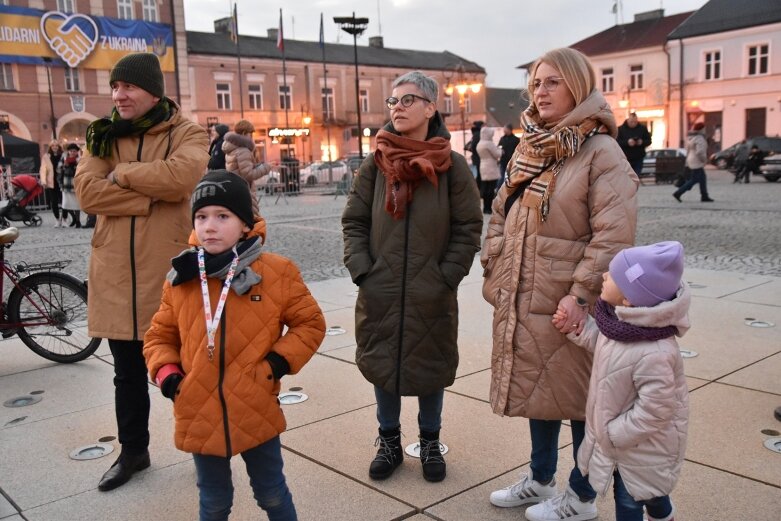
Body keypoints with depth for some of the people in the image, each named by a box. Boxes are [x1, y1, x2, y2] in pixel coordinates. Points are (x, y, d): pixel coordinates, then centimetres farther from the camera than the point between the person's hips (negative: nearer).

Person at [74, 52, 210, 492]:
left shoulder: (187, 134, -3)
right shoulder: (104, 136, 8)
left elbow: (183, 174, -25)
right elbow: (87, 191, -8)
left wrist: (122, 175, -13)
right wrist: (153, 193, -17)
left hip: (170, 270, -4)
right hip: (116, 272, 4)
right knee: (129, 372, 17)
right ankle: (133, 450, 35)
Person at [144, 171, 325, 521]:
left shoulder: (276, 273, -9)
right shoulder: (181, 279, -2)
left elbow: (310, 324, -1)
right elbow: (159, 335, 10)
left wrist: (279, 362, -12)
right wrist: (166, 372, -7)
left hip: (257, 413, -2)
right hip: (200, 416, 2)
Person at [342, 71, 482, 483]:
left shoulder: (452, 165, -4)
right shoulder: (376, 162, 1)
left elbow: (468, 228, -2)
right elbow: (353, 221, 4)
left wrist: (447, 276, -8)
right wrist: (361, 271, -5)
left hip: (433, 295, -1)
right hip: (380, 292, 2)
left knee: (431, 368, 11)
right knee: (381, 364, 12)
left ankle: (430, 443, 33)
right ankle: (389, 441, 33)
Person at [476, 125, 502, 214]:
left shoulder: (479, 144, 13)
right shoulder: (489, 143, -15)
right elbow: (497, 154, -10)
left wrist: (495, 160, 17)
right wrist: (500, 151, 10)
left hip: (483, 168, 9)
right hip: (491, 168, -9)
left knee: (485, 188, 8)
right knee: (491, 189, -7)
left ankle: (485, 207, 11)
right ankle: (488, 208, -7)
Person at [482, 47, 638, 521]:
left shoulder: (601, 152, -12)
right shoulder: (529, 150, 11)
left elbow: (614, 234, -19)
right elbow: (501, 216, 16)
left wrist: (583, 294, -22)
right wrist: (494, 274, 9)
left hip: (568, 305, -7)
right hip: (523, 302, 7)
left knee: (578, 397, 7)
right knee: (537, 389, 19)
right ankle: (541, 480, 38)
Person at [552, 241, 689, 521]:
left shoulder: (654, 355, -40)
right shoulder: (626, 322, -14)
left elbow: (652, 412, -31)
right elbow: (605, 345, 8)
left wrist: (613, 434, -20)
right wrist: (577, 328, -4)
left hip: (640, 443, -7)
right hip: (620, 435, 7)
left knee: (629, 499, 15)